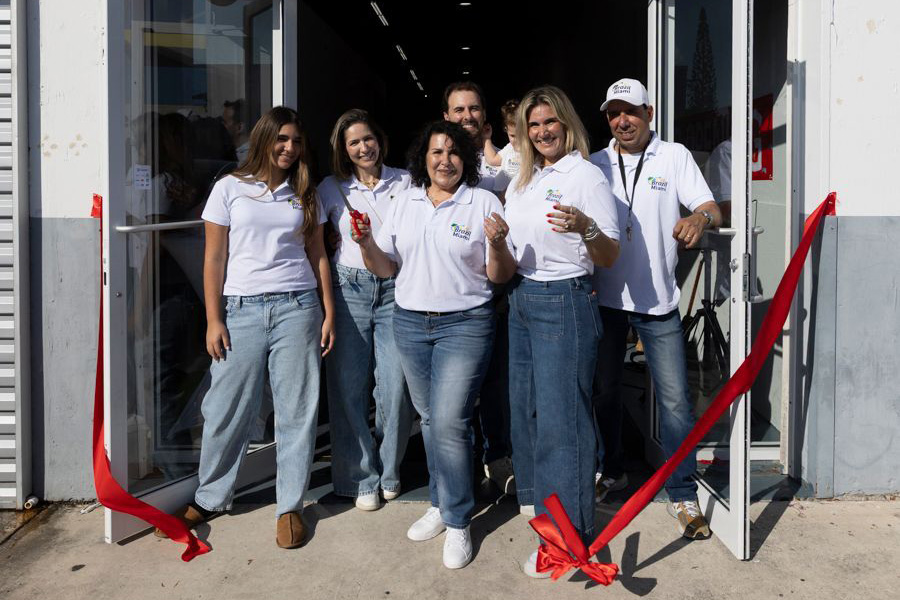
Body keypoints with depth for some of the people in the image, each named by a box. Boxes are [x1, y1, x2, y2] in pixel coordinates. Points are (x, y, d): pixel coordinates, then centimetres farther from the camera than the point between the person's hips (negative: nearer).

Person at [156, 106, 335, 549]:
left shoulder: (305, 195, 12)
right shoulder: (230, 188, 5)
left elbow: (318, 257, 12)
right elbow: (214, 258, 3)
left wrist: (329, 313, 5)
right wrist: (213, 319, -3)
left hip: (297, 307, 2)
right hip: (242, 309, -1)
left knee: (297, 410, 3)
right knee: (227, 408, 4)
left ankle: (290, 505, 16)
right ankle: (211, 497, 25)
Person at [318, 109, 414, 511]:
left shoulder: (405, 182, 8)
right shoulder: (332, 188, 8)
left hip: (395, 289, 0)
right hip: (349, 289, 0)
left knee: (395, 388, -3)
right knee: (348, 387, 1)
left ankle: (388, 471, 19)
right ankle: (362, 477, 16)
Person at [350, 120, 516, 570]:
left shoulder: (484, 203, -3)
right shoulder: (405, 202, 9)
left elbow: (500, 276, -4)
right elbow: (385, 267, 9)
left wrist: (496, 244, -23)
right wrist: (366, 242, -10)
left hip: (464, 325, -4)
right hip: (409, 323, 5)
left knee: (449, 422, -9)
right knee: (429, 418, 14)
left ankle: (457, 524, 9)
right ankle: (440, 504, 32)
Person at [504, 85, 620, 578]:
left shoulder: (586, 176, -9)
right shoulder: (522, 179, 13)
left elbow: (610, 257, -14)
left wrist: (585, 227, -32)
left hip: (563, 302, -8)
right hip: (520, 299, 8)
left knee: (559, 417, -4)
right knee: (524, 407, 16)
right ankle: (539, 503, 36)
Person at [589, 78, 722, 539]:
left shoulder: (675, 156, 3)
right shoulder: (595, 165, 8)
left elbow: (711, 209, -5)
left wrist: (700, 218, -28)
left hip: (657, 298, -2)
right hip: (605, 296, 3)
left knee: (675, 398, -3)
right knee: (604, 389, 14)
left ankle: (682, 494, 10)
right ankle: (611, 470, 34)